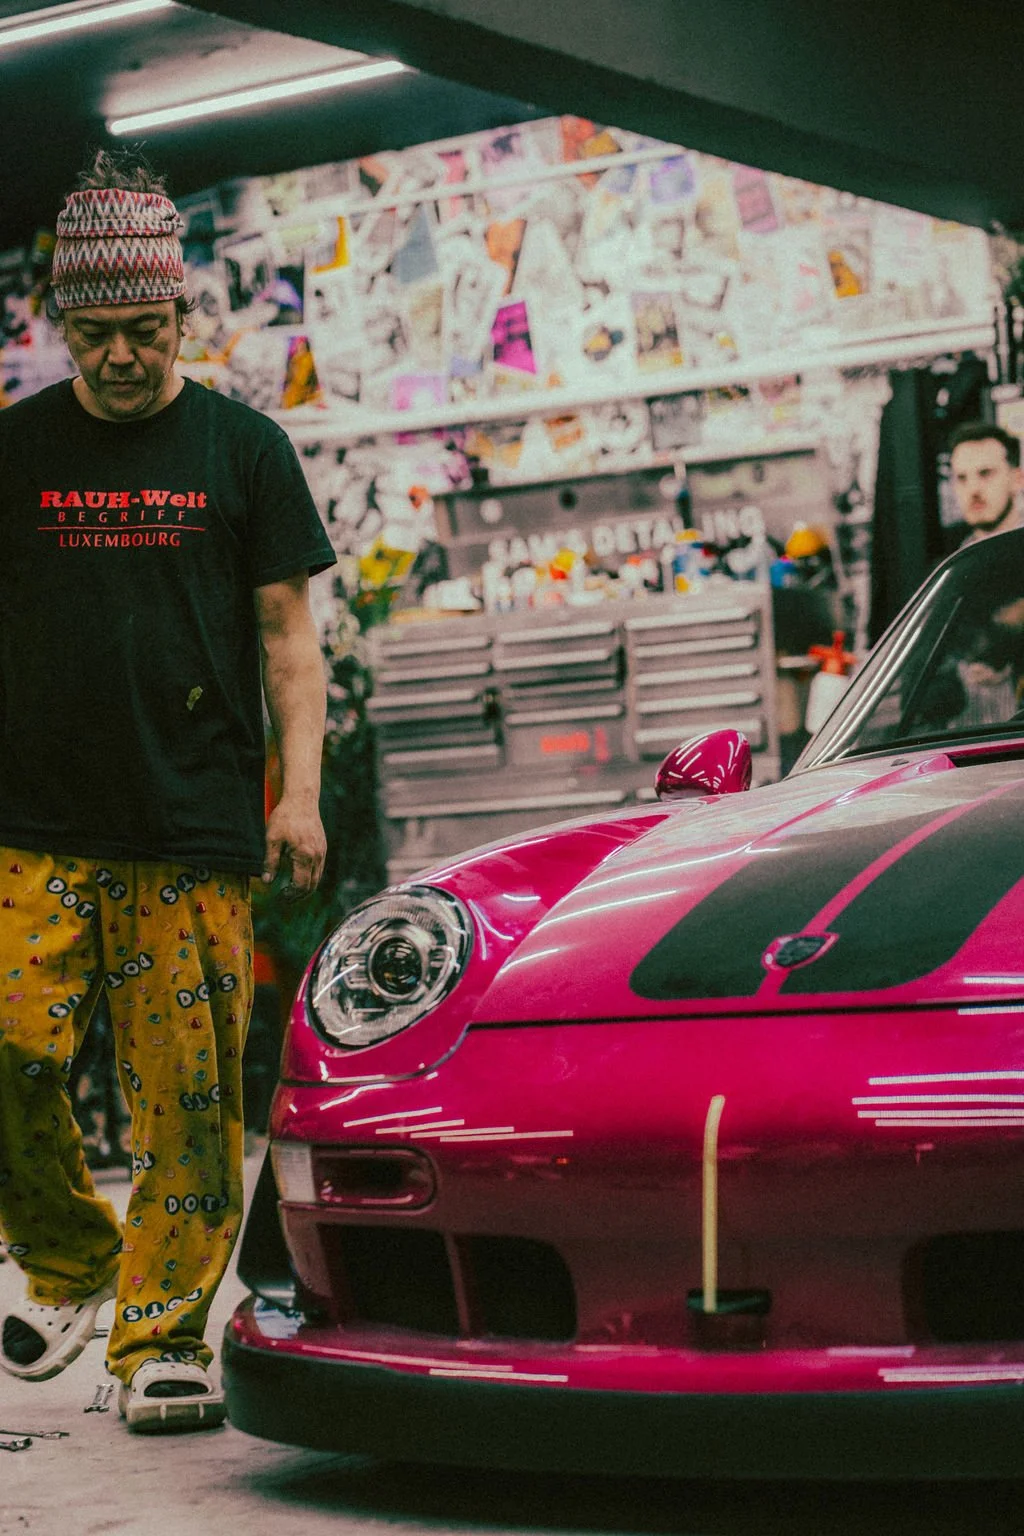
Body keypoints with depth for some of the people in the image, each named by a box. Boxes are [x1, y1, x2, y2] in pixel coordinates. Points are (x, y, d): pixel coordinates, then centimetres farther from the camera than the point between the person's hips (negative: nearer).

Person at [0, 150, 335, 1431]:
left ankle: (161, 1336, 6)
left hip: (198, 831, -1)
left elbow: (287, 634, 7)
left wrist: (300, 792, -3)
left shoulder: (243, 449, 7)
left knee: (188, 1096, -4)